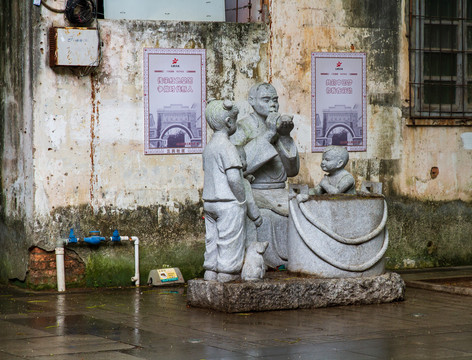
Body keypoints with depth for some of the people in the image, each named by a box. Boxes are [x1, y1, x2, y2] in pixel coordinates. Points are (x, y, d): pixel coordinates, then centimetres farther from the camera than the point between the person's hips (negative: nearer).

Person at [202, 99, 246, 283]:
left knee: (212, 238, 12)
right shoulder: (227, 147, -15)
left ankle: (211, 271, 15)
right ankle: (227, 272, 2)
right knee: (230, 240, -1)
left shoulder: (209, 147, 12)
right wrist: (242, 200, -11)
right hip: (228, 203, -8)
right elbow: (233, 178, -20)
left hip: (209, 201, 8)